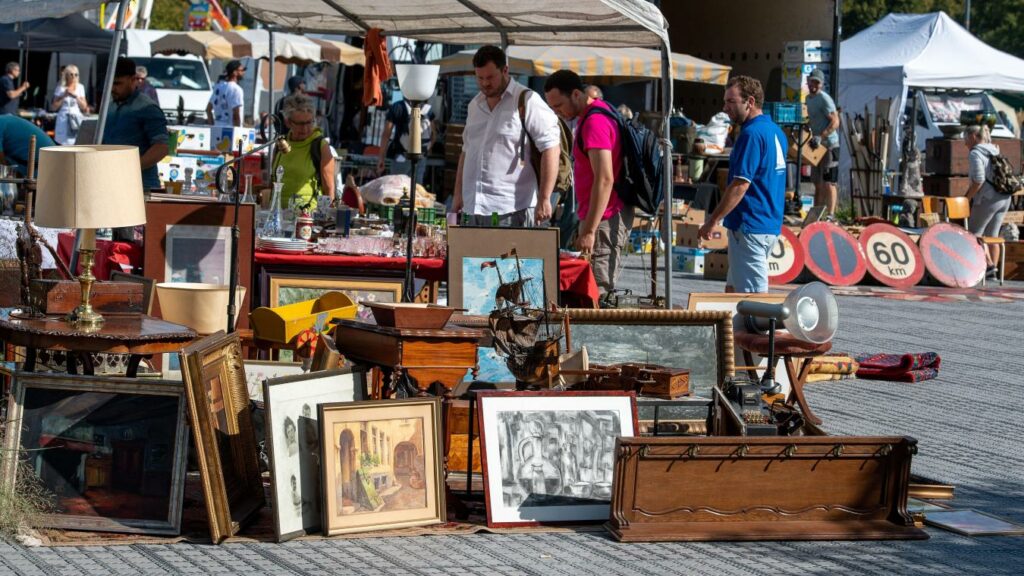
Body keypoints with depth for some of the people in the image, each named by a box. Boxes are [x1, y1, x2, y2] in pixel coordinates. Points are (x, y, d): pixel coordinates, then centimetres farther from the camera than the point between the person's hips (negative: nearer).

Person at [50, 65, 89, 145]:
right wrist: (64, 96, -10)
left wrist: (75, 96, -9)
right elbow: (53, 107, -2)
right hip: (64, 122, -2)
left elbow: (84, 107, 5)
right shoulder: (60, 88, 2)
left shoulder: (80, 87, 9)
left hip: (77, 121, 2)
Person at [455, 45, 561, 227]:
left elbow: (551, 148, -11)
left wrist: (544, 199, -16)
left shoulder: (527, 101, -5)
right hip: (474, 209, 7)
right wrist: (459, 194, 21)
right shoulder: (475, 105, 19)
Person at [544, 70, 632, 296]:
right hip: (608, 216, 10)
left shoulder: (594, 122, -18)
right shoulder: (598, 111, 15)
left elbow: (605, 179, -24)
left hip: (605, 218, -10)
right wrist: (586, 224, 23)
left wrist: (589, 231, -24)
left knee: (596, 292, -11)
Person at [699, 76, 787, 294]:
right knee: (733, 289, 17)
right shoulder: (775, 131, 14)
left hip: (750, 226, -10)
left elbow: (740, 185, -21)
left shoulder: (752, 134, -16)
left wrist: (712, 221, -15)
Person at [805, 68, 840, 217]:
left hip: (829, 145, -10)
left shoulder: (824, 99, -14)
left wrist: (820, 137, -29)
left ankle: (830, 214, -13)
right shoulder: (809, 98, 14)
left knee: (828, 182, -11)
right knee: (818, 183, 15)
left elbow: (835, 122, -21)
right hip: (817, 146, 10)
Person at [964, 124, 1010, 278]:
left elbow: (978, 180, -19)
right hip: (1005, 198, 8)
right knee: (992, 236, 12)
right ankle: (992, 271, 11)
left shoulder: (975, 153, -10)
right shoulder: (994, 151, 15)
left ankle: (989, 265, -6)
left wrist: (968, 198, -10)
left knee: (973, 234, 2)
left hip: (988, 198, -8)